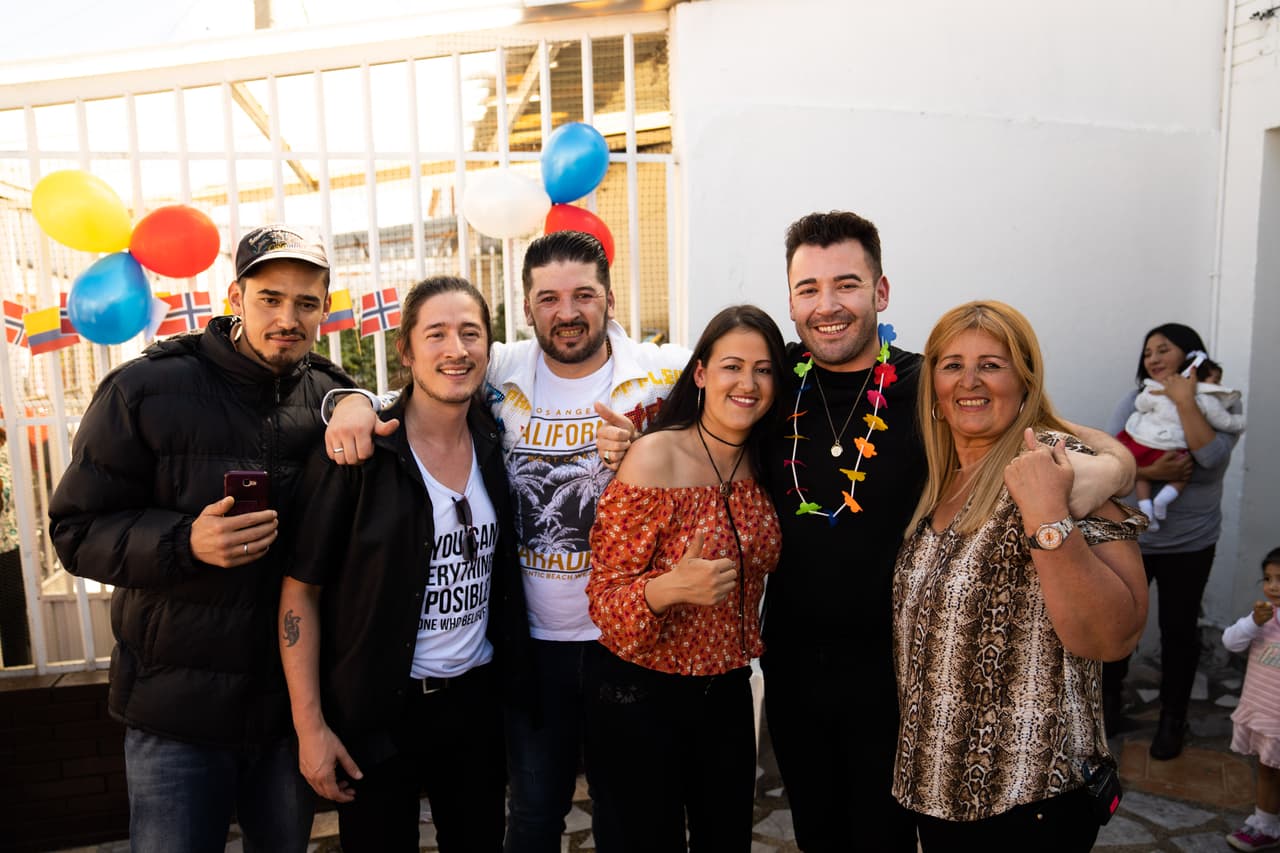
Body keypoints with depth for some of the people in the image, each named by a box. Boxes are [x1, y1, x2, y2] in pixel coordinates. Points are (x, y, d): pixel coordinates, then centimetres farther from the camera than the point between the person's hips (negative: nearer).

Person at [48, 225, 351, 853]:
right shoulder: (144, 389, -7)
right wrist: (185, 542, -25)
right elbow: (78, 529, -6)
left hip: (295, 699, 3)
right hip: (178, 708, -3)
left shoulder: (334, 395, 2)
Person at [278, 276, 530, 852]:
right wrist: (310, 725, -11)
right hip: (378, 711, -4)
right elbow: (300, 590, -11)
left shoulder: (494, 447, 0)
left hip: (475, 700, 4)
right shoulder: (357, 451, -14)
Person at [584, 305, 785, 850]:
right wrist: (667, 589, -35)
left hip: (728, 690, 5)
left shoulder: (763, 463, -1)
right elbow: (605, 599, -17)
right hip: (641, 697, -5)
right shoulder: (655, 459, -19)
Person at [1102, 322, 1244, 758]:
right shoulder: (1135, 400, -3)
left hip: (1189, 543, -1)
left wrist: (1184, 400, -24)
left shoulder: (1223, 403, -6)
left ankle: (1172, 719, 26)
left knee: (1179, 629, 9)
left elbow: (1212, 456, -24)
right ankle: (1108, 702, 30)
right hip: (1129, 535, 2)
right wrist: (1151, 471, -28)